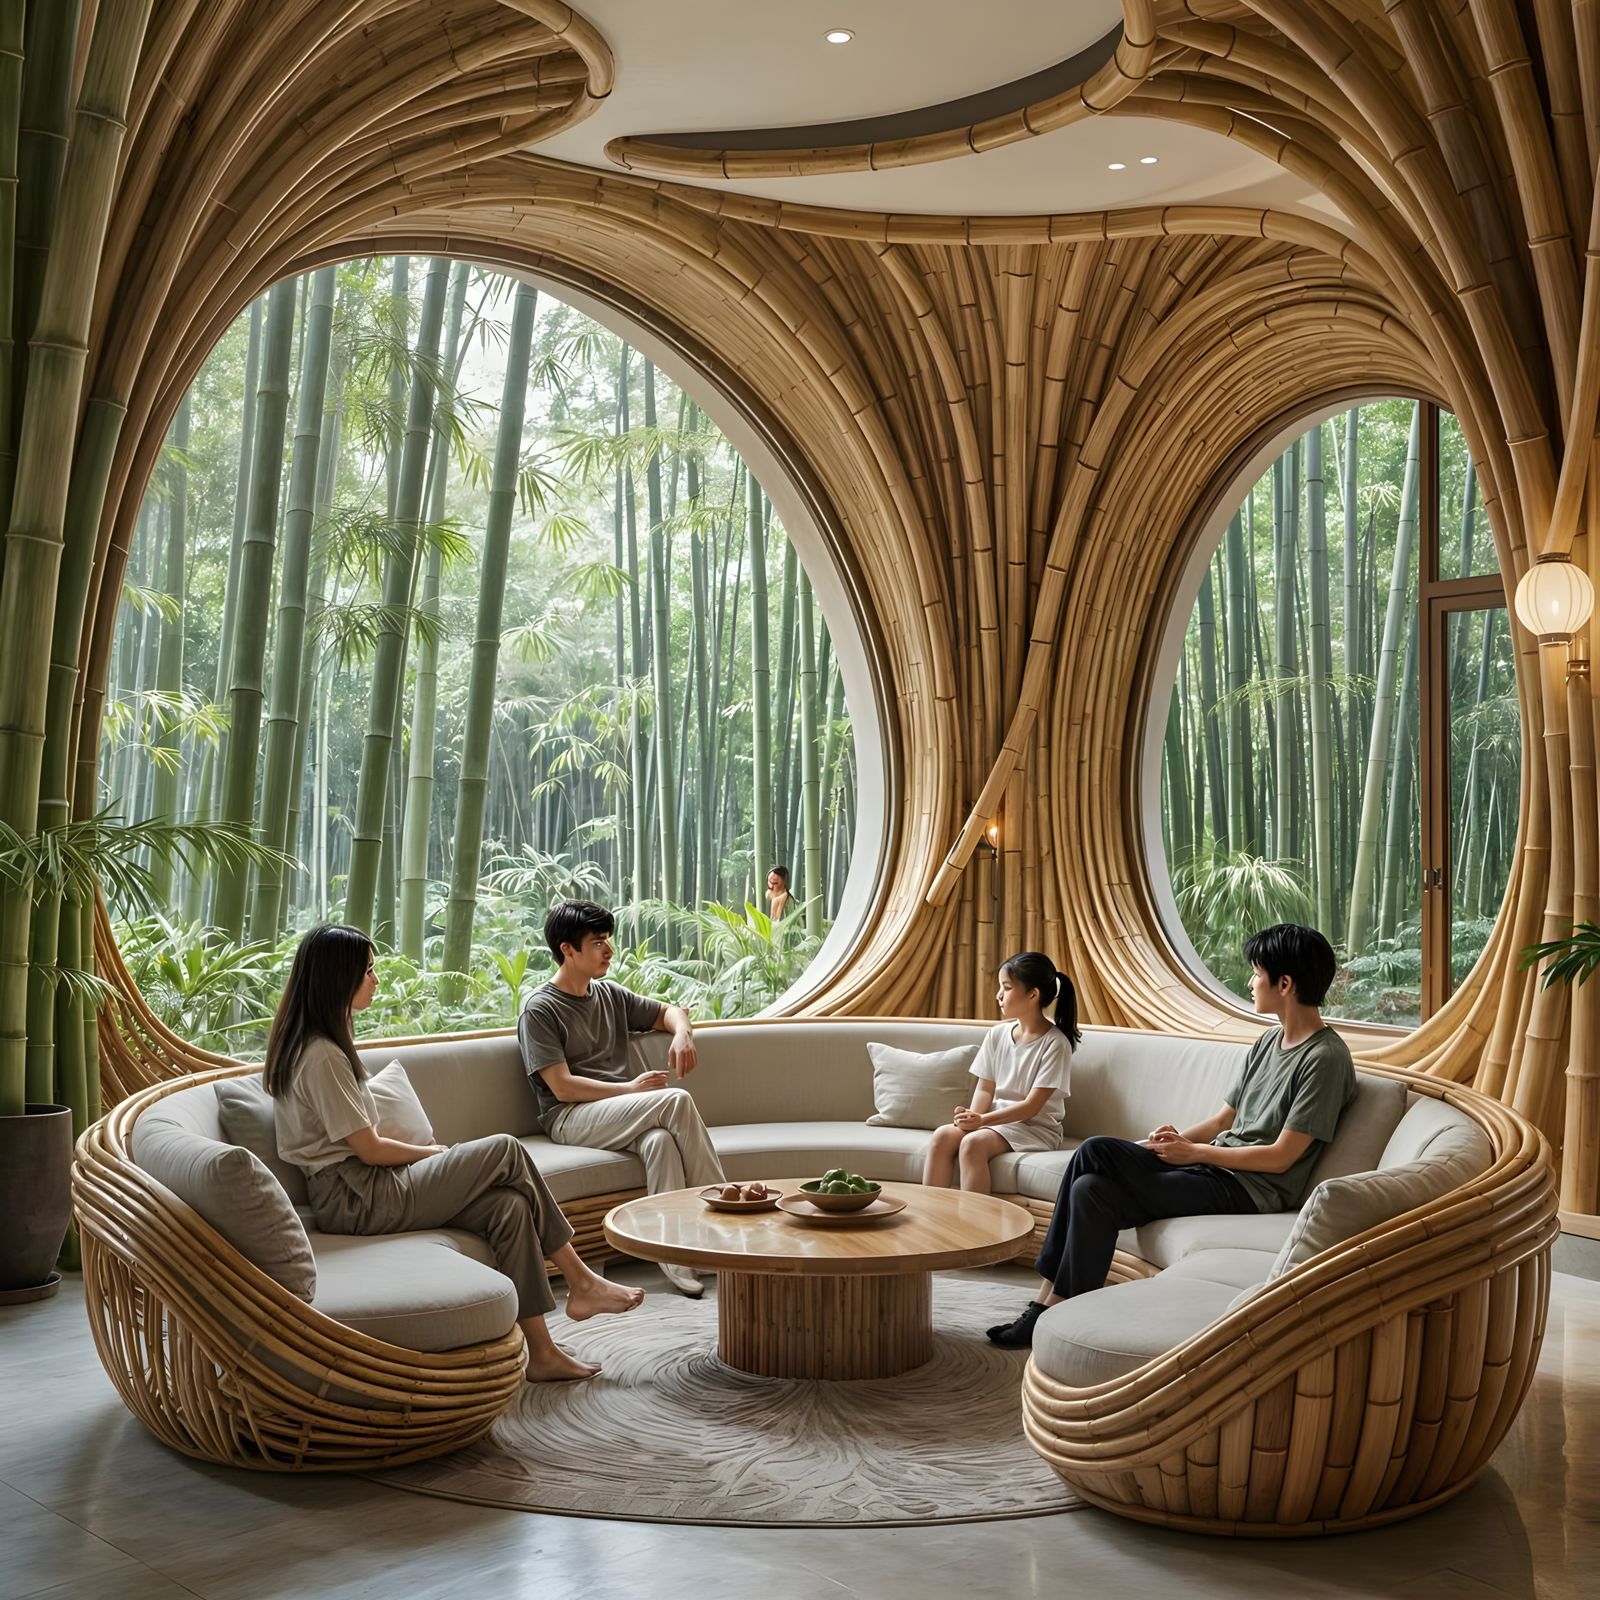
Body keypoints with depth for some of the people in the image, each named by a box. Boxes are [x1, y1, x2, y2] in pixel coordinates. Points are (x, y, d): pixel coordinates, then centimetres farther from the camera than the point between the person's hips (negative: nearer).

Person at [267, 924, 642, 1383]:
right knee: (505, 1151, -12)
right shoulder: (322, 1056, -17)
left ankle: (541, 1352, -7)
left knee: (509, 1206, -8)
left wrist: (427, 1154, 6)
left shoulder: (319, 1044, 15)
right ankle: (581, 1281, 0)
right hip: (355, 1197, -9)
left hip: (355, 1188, 9)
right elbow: (368, 1149, -16)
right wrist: (433, 1154, 0)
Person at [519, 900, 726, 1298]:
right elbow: (562, 1087, -10)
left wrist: (682, 1033, 6)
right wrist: (630, 1089, -12)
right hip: (571, 1117, -5)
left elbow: (668, 1012, 31)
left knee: (660, 1139, -34)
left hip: (623, 1114, 5)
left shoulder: (610, 994, 18)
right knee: (676, 1100, -29)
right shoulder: (539, 1009, -2)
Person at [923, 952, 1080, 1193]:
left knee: (973, 1143, -32)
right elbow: (985, 1088, 7)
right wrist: (973, 1117, -16)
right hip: (995, 1120, 6)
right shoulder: (997, 1035, 6)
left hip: (1036, 1128, -5)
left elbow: (1032, 1106, -16)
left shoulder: (1055, 1043, -12)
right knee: (943, 1136, -23)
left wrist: (982, 1120, -25)